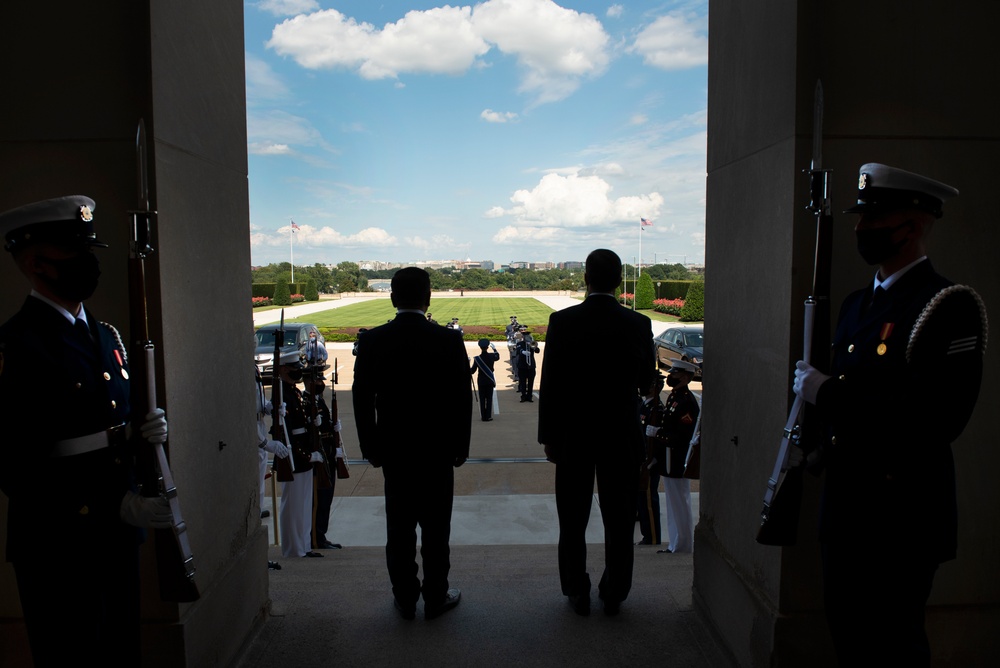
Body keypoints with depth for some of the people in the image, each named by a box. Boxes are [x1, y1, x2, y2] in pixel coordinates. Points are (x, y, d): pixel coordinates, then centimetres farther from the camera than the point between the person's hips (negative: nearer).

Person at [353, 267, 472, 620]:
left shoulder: (372, 341, -8)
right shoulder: (449, 341, -12)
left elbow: (363, 400, -3)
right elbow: (461, 399, -8)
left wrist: (371, 447, 7)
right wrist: (460, 446, 3)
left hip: (393, 450, 2)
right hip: (438, 450, -1)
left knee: (399, 527, 13)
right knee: (435, 527, 10)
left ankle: (405, 598, 24)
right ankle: (436, 597, 21)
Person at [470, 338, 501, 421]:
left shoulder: (477, 358, -13)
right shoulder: (492, 356, -8)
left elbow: (472, 371, -7)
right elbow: (498, 356, 17)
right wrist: (494, 349, 30)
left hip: (481, 381, -1)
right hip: (490, 380, 1)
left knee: (482, 399, 7)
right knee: (489, 399, 6)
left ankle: (483, 416, 9)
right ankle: (488, 416, 6)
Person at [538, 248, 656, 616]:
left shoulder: (562, 321, -10)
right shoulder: (638, 324, -6)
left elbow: (549, 385, -8)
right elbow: (645, 382, 4)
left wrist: (548, 436, 0)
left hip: (573, 436, -1)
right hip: (622, 437, 1)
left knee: (573, 521, 12)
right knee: (619, 522, 13)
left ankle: (578, 593, 22)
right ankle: (614, 594, 23)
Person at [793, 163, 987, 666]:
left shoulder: (949, 306, -15)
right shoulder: (857, 303, 12)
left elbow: (934, 417, -26)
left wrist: (827, 394, -22)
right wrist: (818, 442, 2)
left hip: (902, 517, -8)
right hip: (846, 506, 8)